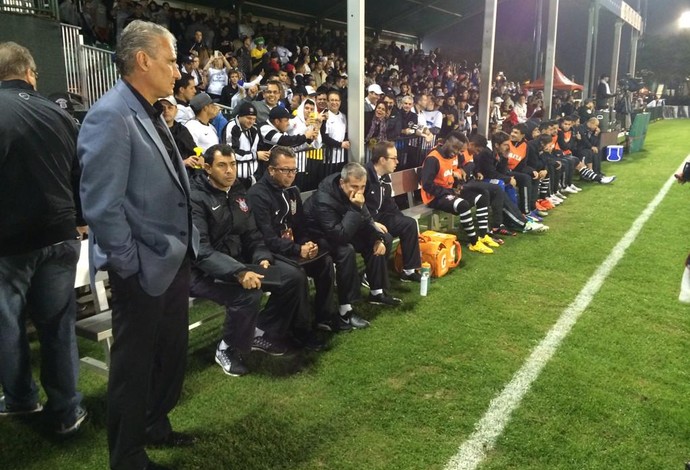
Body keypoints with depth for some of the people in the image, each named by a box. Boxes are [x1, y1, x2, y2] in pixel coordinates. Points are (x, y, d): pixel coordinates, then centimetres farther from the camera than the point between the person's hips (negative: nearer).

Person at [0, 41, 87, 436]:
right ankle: (67, 410, 20)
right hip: (59, 237, 3)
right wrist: (80, 220, 21)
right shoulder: (60, 115, -1)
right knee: (58, 324, 11)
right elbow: (82, 176, 7)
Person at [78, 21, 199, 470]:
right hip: (144, 269, -9)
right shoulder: (110, 116, -19)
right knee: (135, 363, 9)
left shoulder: (152, 114, 10)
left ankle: (156, 425, 44)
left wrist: (186, 246, 15)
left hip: (175, 260, 9)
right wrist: (129, 264, -18)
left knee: (172, 352, 21)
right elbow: (102, 205, -23)